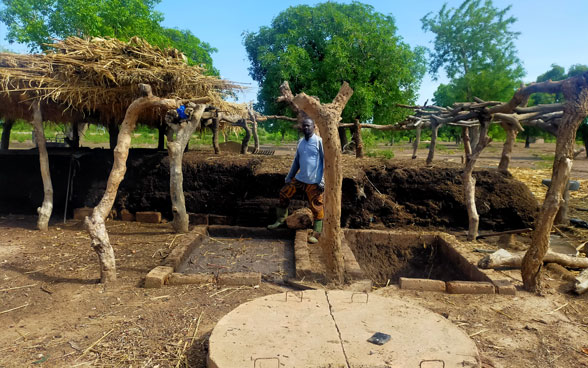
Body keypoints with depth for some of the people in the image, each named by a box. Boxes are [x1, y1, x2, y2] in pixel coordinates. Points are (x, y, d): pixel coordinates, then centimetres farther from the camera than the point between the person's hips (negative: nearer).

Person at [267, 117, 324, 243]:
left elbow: (326, 161, -10)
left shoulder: (319, 141, -9)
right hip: (299, 178, 7)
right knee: (284, 193, 9)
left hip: (314, 181, -6)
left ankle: (316, 233, 11)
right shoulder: (300, 142, 10)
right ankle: (280, 220, 26)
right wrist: (289, 176, 17)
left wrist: (323, 180, -16)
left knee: (317, 207, -1)